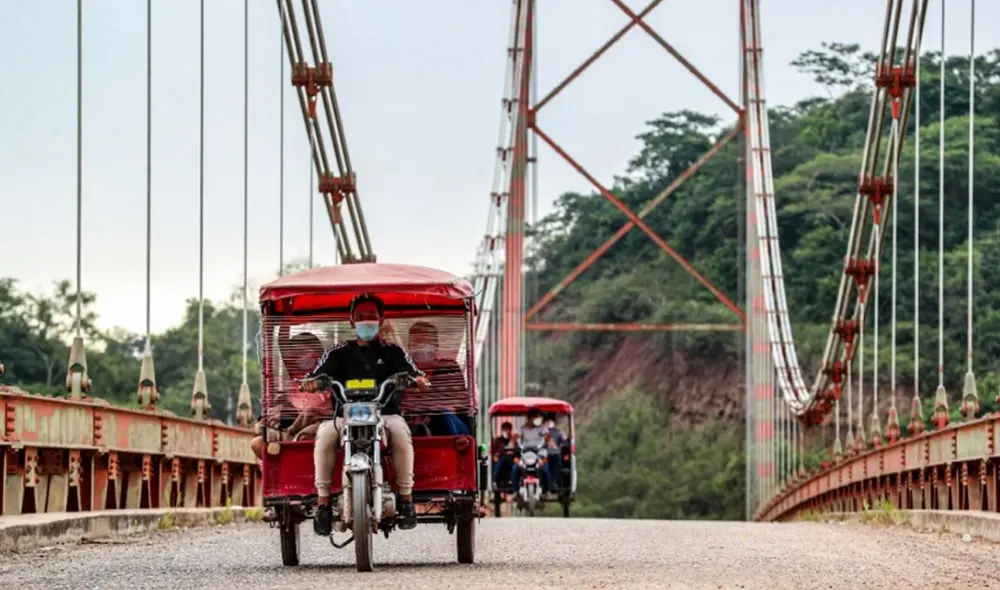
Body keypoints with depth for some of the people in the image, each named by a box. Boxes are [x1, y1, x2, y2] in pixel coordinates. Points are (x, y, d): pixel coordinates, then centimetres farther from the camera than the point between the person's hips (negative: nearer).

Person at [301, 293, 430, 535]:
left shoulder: (391, 351, 14)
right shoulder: (340, 352, 15)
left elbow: (411, 371, -1)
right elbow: (318, 374, 1)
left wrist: (419, 379, -26)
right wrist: (311, 382, -24)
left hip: (386, 413, -1)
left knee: (400, 431, -34)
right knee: (325, 434, -31)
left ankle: (406, 499, -25)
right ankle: (323, 502, -26)